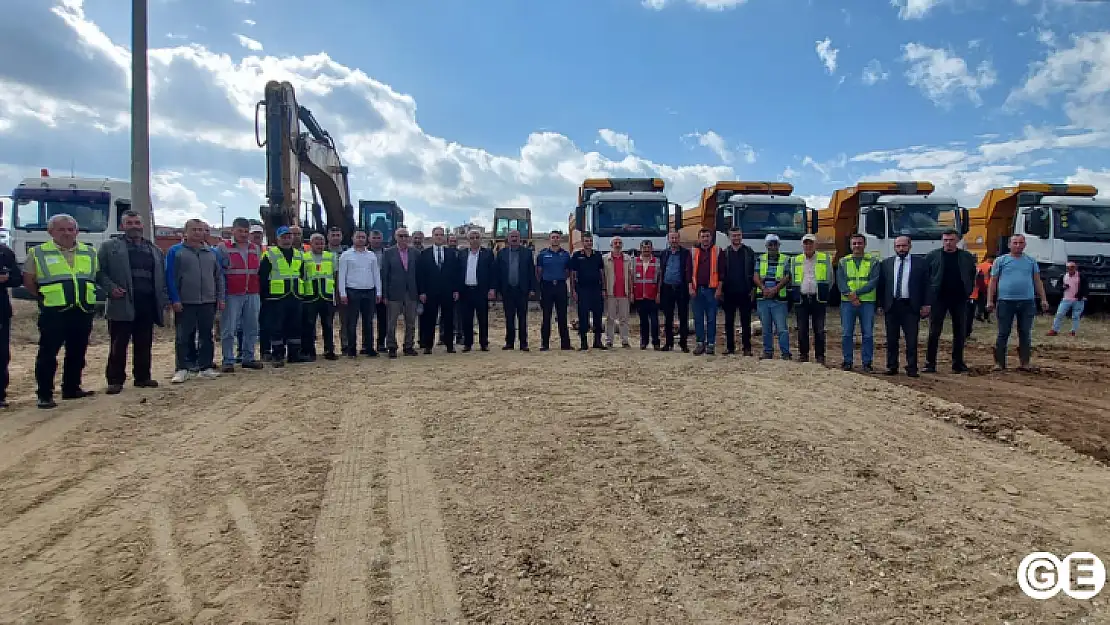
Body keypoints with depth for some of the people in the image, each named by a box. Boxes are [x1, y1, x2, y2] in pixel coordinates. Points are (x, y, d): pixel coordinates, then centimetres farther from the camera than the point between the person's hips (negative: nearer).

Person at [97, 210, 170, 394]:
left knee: (144, 344, 8)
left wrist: (164, 299, 7)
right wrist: (111, 288, -14)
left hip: (147, 304, 4)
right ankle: (115, 380, 7)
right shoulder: (109, 247, 6)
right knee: (118, 345, 0)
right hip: (122, 304, -4)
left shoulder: (154, 250, 18)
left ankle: (142, 377, 18)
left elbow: (161, 277, 17)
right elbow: (100, 272, 2)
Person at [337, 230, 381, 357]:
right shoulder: (346, 255, 2)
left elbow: (376, 274, 12)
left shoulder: (372, 255, 11)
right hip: (352, 291, -3)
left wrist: (378, 292, 6)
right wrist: (342, 293, -8)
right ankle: (351, 349, 8)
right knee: (351, 322, 1)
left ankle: (369, 348, 13)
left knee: (368, 322, 7)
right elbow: (342, 275, -1)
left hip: (369, 292, 3)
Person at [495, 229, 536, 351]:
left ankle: (523, 343, 7)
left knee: (522, 317, 3)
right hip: (507, 290, 1)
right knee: (509, 317, 6)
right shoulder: (501, 253, 8)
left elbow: (532, 271, 2)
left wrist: (532, 288, -4)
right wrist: (498, 289, -1)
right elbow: (498, 272, 6)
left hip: (522, 290, -1)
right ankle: (509, 342, 13)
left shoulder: (527, 252, 5)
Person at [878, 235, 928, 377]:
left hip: (910, 306, -2)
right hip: (891, 306, 2)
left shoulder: (921, 263, 6)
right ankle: (892, 366, 16)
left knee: (912, 339, -2)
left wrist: (925, 305, -3)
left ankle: (911, 368, 5)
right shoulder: (885, 264, 10)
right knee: (891, 339, 8)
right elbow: (881, 285, 11)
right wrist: (882, 304, 4)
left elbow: (926, 285, 4)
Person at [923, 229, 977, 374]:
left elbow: (972, 276, 14)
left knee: (960, 333, 6)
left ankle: (958, 363, 15)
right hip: (938, 299, -2)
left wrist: (968, 292, 1)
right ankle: (930, 363, 3)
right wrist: (927, 300, -5)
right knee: (934, 332, -2)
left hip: (960, 298, 2)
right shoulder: (932, 256, 2)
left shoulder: (967, 257, 7)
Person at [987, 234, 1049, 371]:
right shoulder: (1000, 260, 7)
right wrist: (990, 301, -3)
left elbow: (1038, 282, 14)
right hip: (1005, 301, -2)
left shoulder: (1031, 261, 13)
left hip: (1027, 302, 2)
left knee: (1025, 333, 5)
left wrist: (1043, 300, 6)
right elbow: (993, 282, 4)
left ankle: (1024, 362, 11)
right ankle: (999, 362, 4)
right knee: (1003, 333, 0)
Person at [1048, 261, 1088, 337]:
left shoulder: (1081, 276, -5)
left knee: (1076, 316, 3)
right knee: (1059, 314, -3)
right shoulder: (1064, 276, 7)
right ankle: (1054, 330, 3)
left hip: (1078, 300, -3)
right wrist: (1063, 287, -5)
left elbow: (1086, 287, -2)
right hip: (1066, 299, 3)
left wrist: (1083, 295, -15)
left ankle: (1073, 331, 12)